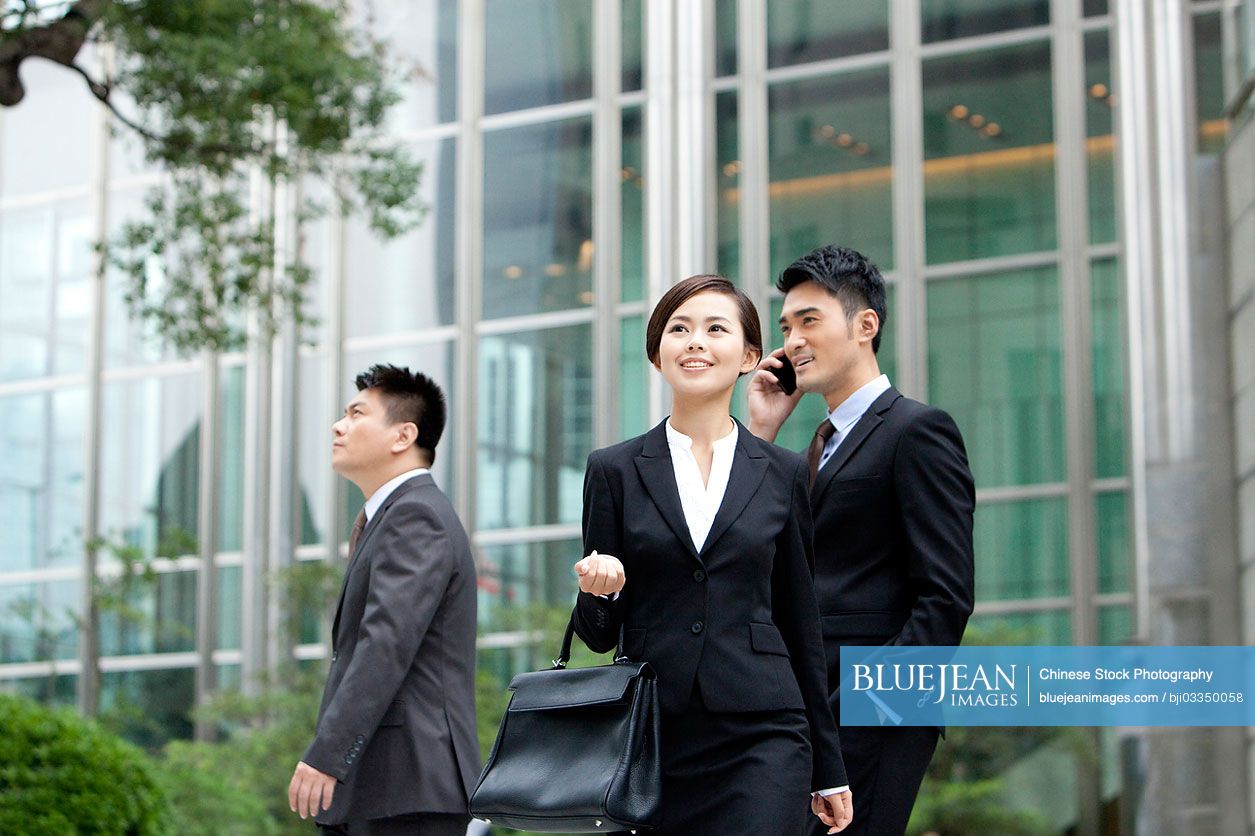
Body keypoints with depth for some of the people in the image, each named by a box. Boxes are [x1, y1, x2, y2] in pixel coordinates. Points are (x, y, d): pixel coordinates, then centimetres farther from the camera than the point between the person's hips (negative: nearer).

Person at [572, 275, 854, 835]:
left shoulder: (783, 474, 8)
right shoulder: (615, 470, 6)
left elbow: (801, 626, 11)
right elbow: (599, 635, 8)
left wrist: (830, 770, 12)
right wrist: (599, 589, -15)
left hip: (761, 740, -1)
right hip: (651, 739, 1)